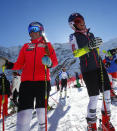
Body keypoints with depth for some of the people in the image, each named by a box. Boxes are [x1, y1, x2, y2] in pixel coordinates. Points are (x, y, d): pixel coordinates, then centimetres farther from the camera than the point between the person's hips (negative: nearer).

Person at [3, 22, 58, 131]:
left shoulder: (47, 45, 14)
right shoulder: (25, 46, 20)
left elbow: (55, 61, 4)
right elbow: (19, 64, 14)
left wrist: (50, 63, -17)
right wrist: (9, 65, -4)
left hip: (43, 81, -1)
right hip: (26, 81, 2)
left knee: (41, 112, 5)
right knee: (24, 112, -7)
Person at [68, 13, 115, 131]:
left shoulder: (90, 34, 18)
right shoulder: (73, 36, 0)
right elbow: (75, 53, -15)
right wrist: (89, 47, -25)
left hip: (99, 66, 7)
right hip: (88, 69, -6)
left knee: (107, 93, 5)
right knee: (94, 97, -8)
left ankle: (106, 120, 26)